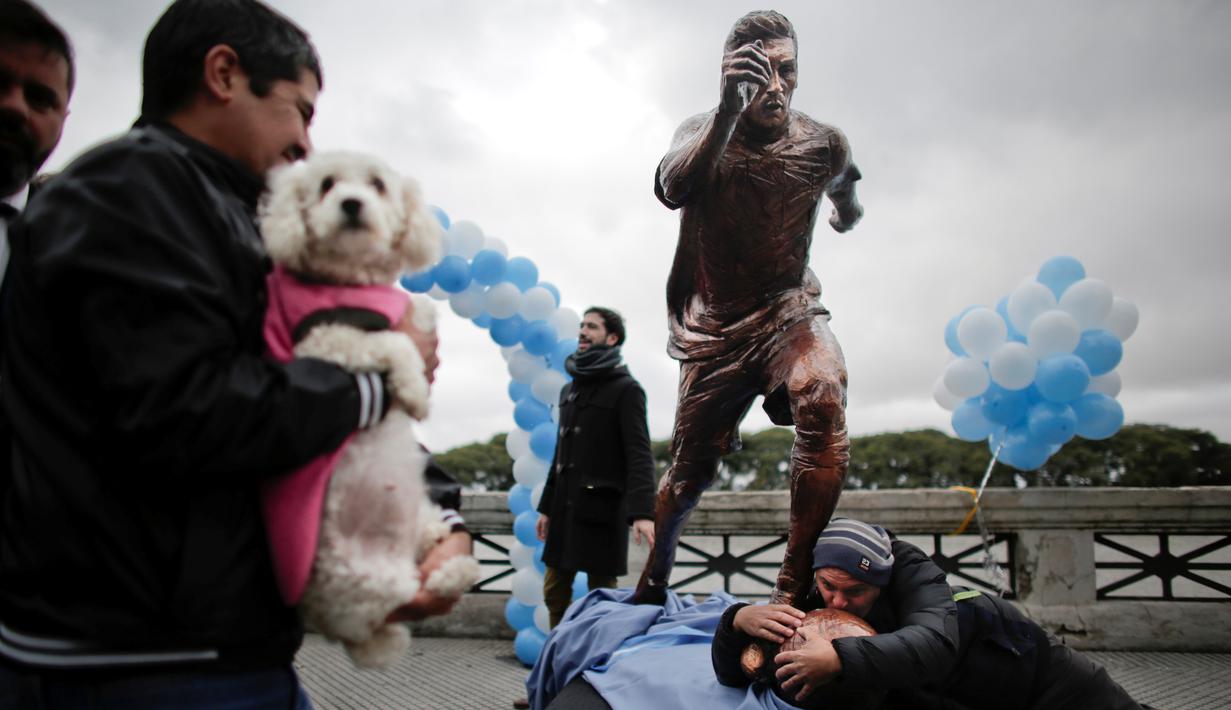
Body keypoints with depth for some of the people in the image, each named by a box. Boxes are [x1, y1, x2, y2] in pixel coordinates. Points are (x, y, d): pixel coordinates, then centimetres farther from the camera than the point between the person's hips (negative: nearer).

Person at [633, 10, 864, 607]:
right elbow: (673, 189, -33)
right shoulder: (701, 132, -5)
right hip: (715, 326, 0)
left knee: (823, 399, -32)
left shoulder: (821, 143, -2)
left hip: (789, 310, 0)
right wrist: (730, 109, -42)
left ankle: (794, 585, -26)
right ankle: (651, 584, 31)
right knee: (692, 467, 6)